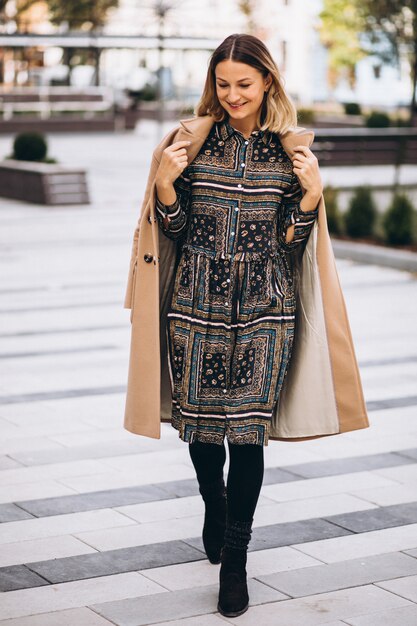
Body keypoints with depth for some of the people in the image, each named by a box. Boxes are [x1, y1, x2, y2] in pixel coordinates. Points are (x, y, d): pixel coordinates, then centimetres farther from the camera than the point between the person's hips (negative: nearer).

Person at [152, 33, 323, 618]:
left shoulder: (291, 148, 4)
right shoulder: (195, 139, 3)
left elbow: (291, 241, 4)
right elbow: (176, 231, 5)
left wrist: (312, 192, -10)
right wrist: (165, 183, -11)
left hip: (263, 306, -1)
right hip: (199, 301, 1)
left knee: (248, 427, -4)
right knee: (200, 418, 10)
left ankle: (235, 558, 7)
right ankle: (215, 510, 41)